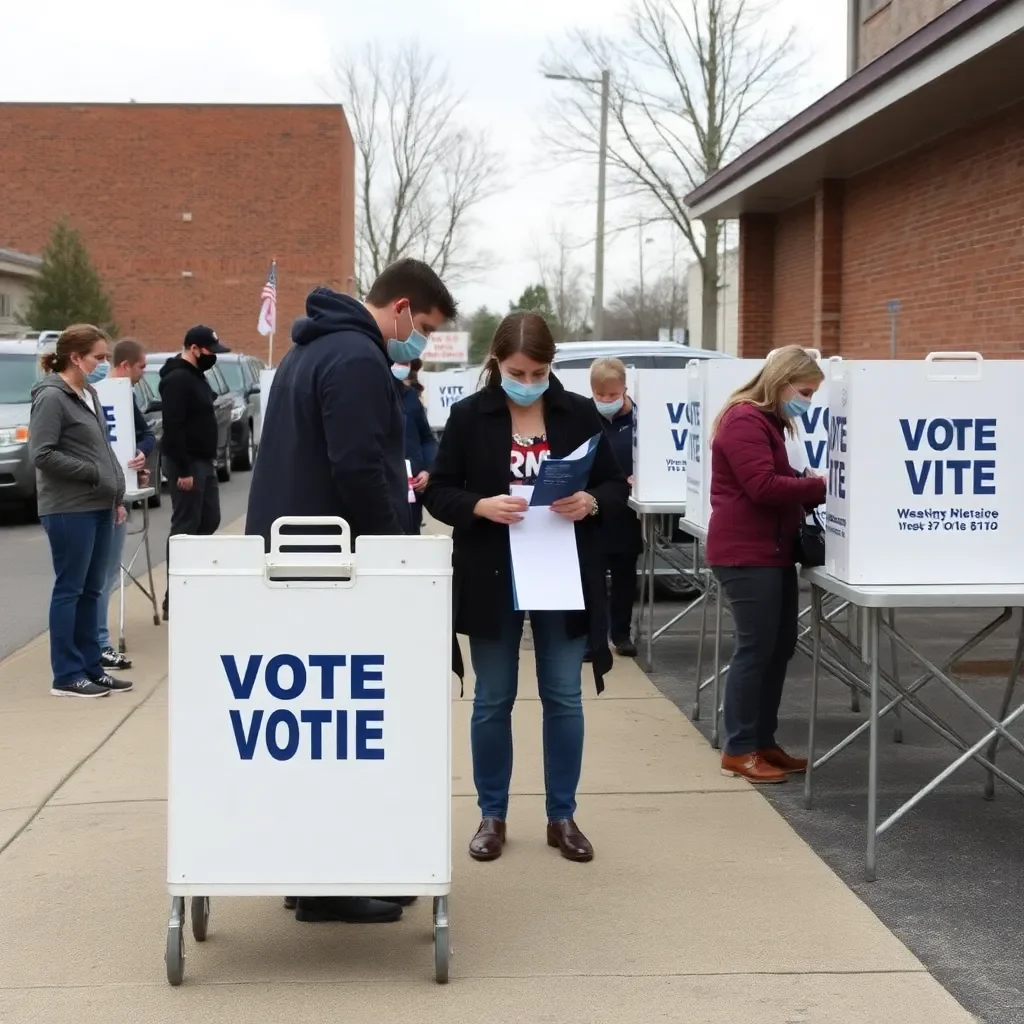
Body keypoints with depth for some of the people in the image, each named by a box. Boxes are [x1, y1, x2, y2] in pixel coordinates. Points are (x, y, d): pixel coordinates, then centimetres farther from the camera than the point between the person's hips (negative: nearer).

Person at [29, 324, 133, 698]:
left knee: (91, 591, 12)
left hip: (99, 507, 8)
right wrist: (91, 474, -15)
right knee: (69, 589, -2)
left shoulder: (89, 393, 15)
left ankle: (91, 667, 19)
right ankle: (67, 675, 4)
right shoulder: (51, 397, -11)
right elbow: (42, 454, -17)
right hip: (69, 509, -8)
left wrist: (117, 493, 14)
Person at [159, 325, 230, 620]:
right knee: (185, 527, -7)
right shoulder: (177, 379, -16)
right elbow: (173, 428, -23)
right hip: (187, 465, -10)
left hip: (204, 461, 10)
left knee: (209, 521, 13)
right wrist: (183, 469, -25)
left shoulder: (196, 376, 15)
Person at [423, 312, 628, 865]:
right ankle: (492, 815, 22)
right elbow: (437, 491, -2)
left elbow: (616, 483, 6)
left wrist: (592, 503, -16)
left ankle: (562, 816, 20)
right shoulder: (469, 415, -3)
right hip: (493, 578, -1)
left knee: (564, 697, 7)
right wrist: (480, 506, -21)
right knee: (493, 699, 8)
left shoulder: (579, 413, 0)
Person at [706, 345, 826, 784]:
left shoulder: (768, 421, 18)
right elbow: (763, 486, -23)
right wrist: (819, 486, -16)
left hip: (773, 550, 10)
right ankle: (739, 750, 3)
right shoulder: (744, 420, -15)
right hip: (747, 553, -10)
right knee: (756, 648, -6)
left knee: (780, 646, 12)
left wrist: (810, 487, -2)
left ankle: (763, 741, 20)